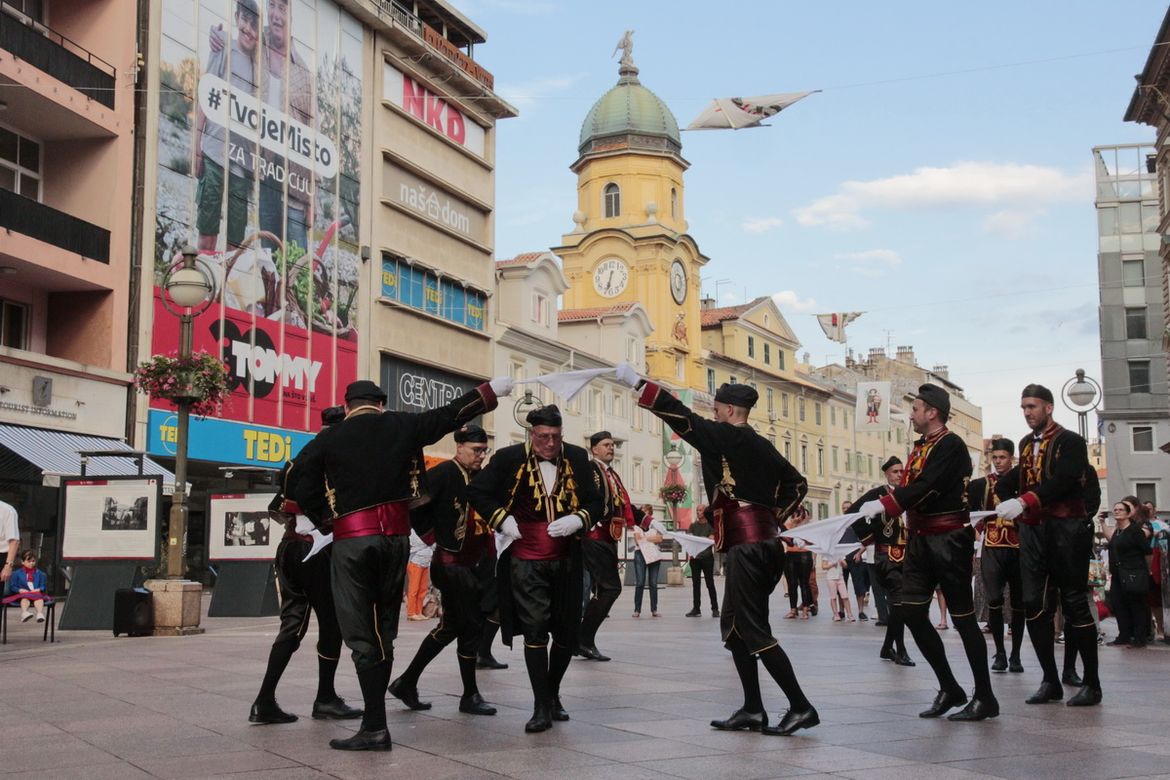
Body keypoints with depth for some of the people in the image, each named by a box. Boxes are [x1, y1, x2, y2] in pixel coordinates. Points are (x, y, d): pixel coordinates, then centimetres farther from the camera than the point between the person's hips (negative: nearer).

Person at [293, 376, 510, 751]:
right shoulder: (402, 425, 6)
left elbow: (304, 493, 1)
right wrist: (490, 391, 24)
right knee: (384, 628, 13)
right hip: (396, 536, 3)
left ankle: (376, 726, -6)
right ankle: (373, 716, 17)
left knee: (361, 632, -1)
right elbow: (450, 415, 14)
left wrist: (324, 518, 18)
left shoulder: (328, 439, 1)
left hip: (350, 538, -3)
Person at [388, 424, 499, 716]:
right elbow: (413, 506, -20)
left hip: (479, 563, 8)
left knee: (452, 626, 13)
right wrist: (430, 537, -16)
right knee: (470, 627, -1)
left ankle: (406, 683, 24)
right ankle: (470, 695, 13)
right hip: (453, 563, -8)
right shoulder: (443, 474, -14)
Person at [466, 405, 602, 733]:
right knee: (535, 630, -6)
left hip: (566, 561, 3)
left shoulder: (577, 457, 2)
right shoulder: (509, 458, -4)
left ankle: (552, 692, 31)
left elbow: (596, 503, 8)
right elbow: (476, 491, 6)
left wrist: (578, 520, -12)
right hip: (526, 561, -3)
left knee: (568, 632, 8)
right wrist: (502, 519, -7)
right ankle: (541, 707, 3)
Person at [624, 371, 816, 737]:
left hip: (745, 545, -9)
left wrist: (635, 381, -8)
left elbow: (681, 416, -11)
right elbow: (797, 483, 21)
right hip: (764, 540, 9)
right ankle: (752, 710, 15)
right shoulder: (762, 446, 15)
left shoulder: (723, 437, -8)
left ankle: (801, 707, -6)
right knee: (734, 625, 13)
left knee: (753, 630, -6)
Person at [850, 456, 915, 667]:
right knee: (899, 601, -14)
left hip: (906, 556, 6)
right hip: (887, 556, -6)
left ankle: (887, 649, 22)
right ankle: (900, 651, -9)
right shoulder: (878, 494, -5)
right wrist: (867, 538, -8)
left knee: (897, 604, 10)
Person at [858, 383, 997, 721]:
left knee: (962, 616, -3)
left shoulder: (950, 444, -13)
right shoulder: (920, 448, 15)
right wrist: (863, 510, 7)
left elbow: (926, 487, -25)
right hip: (920, 539, 9)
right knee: (912, 611, 4)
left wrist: (883, 505, -30)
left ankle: (985, 697, 7)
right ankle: (949, 688, 15)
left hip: (949, 539, -9)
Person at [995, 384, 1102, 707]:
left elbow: (1062, 481, -21)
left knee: (1075, 604, -2)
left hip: (1066, 530, -6)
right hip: (1032, 531, 6)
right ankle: (1050, 681, 8)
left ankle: (1092, 683, 7)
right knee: (1034, 605, 0)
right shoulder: (1026, 444, 15)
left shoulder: (1070, 441, -6)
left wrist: (1023, 502, -33)